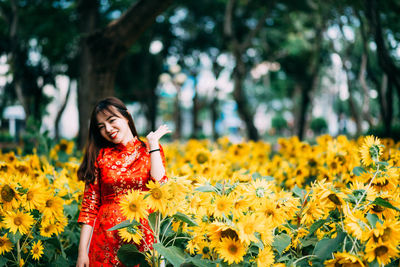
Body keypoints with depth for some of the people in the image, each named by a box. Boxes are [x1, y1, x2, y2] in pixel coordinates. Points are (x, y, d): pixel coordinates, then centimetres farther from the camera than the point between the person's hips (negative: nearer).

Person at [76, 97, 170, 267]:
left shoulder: (151, 151, 3)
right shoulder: (100, 155, 3)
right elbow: (90, 205, 1)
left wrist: (153, 143, -7)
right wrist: (82, 252, -5)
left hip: (142, 238, 0)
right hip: (107, 237, 0)